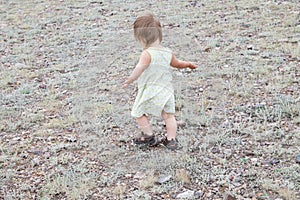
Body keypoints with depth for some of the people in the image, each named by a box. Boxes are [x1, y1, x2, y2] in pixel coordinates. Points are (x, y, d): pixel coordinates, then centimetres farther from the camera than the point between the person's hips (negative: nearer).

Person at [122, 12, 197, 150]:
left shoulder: (147, 54, -17)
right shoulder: (168, 53, 5)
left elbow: (140, 68, -33)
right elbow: (177, 64, 23)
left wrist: (129, 80, -34)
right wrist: (188, 64, 42)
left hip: (149, 91, -6)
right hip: (166, 91, 6)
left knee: (138, 113, 11)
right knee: (169, 115, 13)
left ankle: (148, 136, 17)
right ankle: (171, 139, 13)